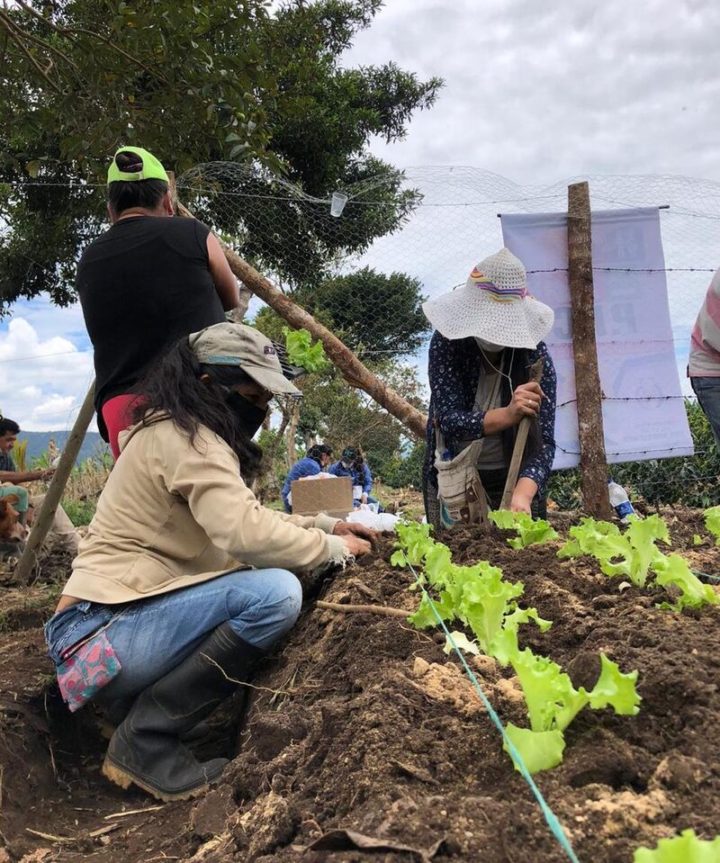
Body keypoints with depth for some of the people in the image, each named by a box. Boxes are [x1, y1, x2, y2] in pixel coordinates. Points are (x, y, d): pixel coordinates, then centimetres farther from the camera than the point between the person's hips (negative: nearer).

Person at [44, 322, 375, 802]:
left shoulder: (187, 433, 16)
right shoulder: (183, 436, -16)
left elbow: (244, 518, 22)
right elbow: (245, 534, -28)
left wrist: (323, 524, 9)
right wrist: (331, 548, -12)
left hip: (126, 619, 10)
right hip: (105, 635, -10)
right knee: (276, 593, -25)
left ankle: (138, 702, 9)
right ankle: (143, 742, -10)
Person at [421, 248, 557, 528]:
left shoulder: (535, 355, -16)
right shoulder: (447, 343, -16)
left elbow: (544, 442, -22)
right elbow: (449, 420, -26)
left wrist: (522, 495, -40)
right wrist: (507, 415, -43)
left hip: (515, 479, 0)